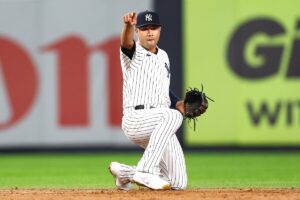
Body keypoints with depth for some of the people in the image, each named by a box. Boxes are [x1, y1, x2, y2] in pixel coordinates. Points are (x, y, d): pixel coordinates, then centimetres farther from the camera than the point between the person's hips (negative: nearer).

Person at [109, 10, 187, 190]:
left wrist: (181, 104, 9)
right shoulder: (133, 53, 0)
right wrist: (128, 26, -48)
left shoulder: (163, 56, 21)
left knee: (179, 183, 1)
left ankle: (125, 172, 21)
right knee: (172, 115, -38)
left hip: (160, 126, 7)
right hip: (136, 119, -7)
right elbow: (127, 42, -25)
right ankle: (146, 171, -36)